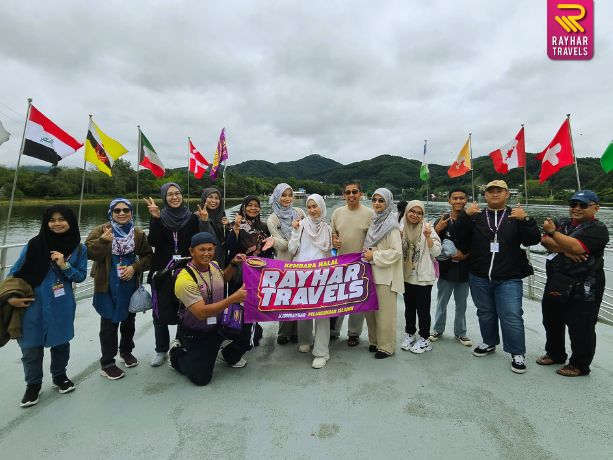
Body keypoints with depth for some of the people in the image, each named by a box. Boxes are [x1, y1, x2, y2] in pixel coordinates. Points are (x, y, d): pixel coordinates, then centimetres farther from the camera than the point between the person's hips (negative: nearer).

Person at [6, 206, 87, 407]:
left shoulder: (78, 248, -2)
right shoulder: (35, 244, -7)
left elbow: (81, 276, 0)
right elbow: (15, 271, 1)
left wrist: (65, 266, -16)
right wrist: (11, 295, -6)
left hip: (62, 306, 1)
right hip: (33, 305, -1)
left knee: (61, 342, 14)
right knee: (31, 347, 6)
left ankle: (59, 377, 37)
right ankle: (33, 385, 29)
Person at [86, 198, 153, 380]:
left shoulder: (138, 234, 2)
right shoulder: (101, 230, -6)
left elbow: (148, 256, 1)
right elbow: (88, 252, -17)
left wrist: (134, 267, -14)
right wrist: (102, 241, -33)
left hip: (130, 285, 3)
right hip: (107, 286, -3)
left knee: (129, 321, 19)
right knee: (109, 324, 3)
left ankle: (126, 351, 41)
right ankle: (107, 364, 16)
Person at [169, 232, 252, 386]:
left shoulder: (214, 265, -5)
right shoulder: (185, 279, -28)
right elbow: (201, 313, -34)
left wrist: (233, 264, 1)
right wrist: (233, 299, -38)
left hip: (219, 323, 6)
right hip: (195, 333, -6)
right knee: (201, 378, -10)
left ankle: (229, 356, 13)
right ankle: (176, 354, 20)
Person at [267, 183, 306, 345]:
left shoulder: (299, 212, 7)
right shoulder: (272, 220, -2)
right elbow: (283, 244, -9)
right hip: (285, 262, -3)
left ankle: (297, 332, 19)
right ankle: (284, 334, 18)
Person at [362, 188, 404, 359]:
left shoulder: (391, 225, -12)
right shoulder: (374, 221, 10)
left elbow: (396, 252, -18)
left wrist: (374, 256, -16)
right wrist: (367, 253, 7)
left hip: (386, 274, -7)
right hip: (372, 272, 7)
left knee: (385, 311, 1)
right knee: (370, 309, 13)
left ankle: (386, 346, 16)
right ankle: (375, 340, 29)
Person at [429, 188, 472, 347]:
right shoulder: (442, 220, -4)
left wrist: (465, 256, -13)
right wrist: (437, 230, -20)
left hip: (464, 269, 1)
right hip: (445, 268, 0)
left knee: (461, 304, 14)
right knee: (441, 302, 12)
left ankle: (460, 332, 29)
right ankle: (438, 330, 28)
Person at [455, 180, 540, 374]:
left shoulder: (515, 216, 3)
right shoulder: (476, 216, 5)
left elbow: (533, 240, -7)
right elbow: (458, 236, -7)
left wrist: (525, 219, -23)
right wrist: (465, 215, -21)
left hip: (509, 278, -2)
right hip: (479, 277, 2)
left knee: (511, 316, -3)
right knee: (485, 312, 16)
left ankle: (517, 354, 11)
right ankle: (489, 343, 35)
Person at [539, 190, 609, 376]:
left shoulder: (597, 229, -9)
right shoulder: (564, 223, 12)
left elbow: (577, 247, -26)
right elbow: (545, 240, -3)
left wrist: (553, 232, -23)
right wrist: (565, 249, -18)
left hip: (583, 289, -7)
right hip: (556, 284, 7)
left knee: (580, 327, 3)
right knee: (551, 321, 18)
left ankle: (580, 365, 20)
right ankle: (555, 354, 37)